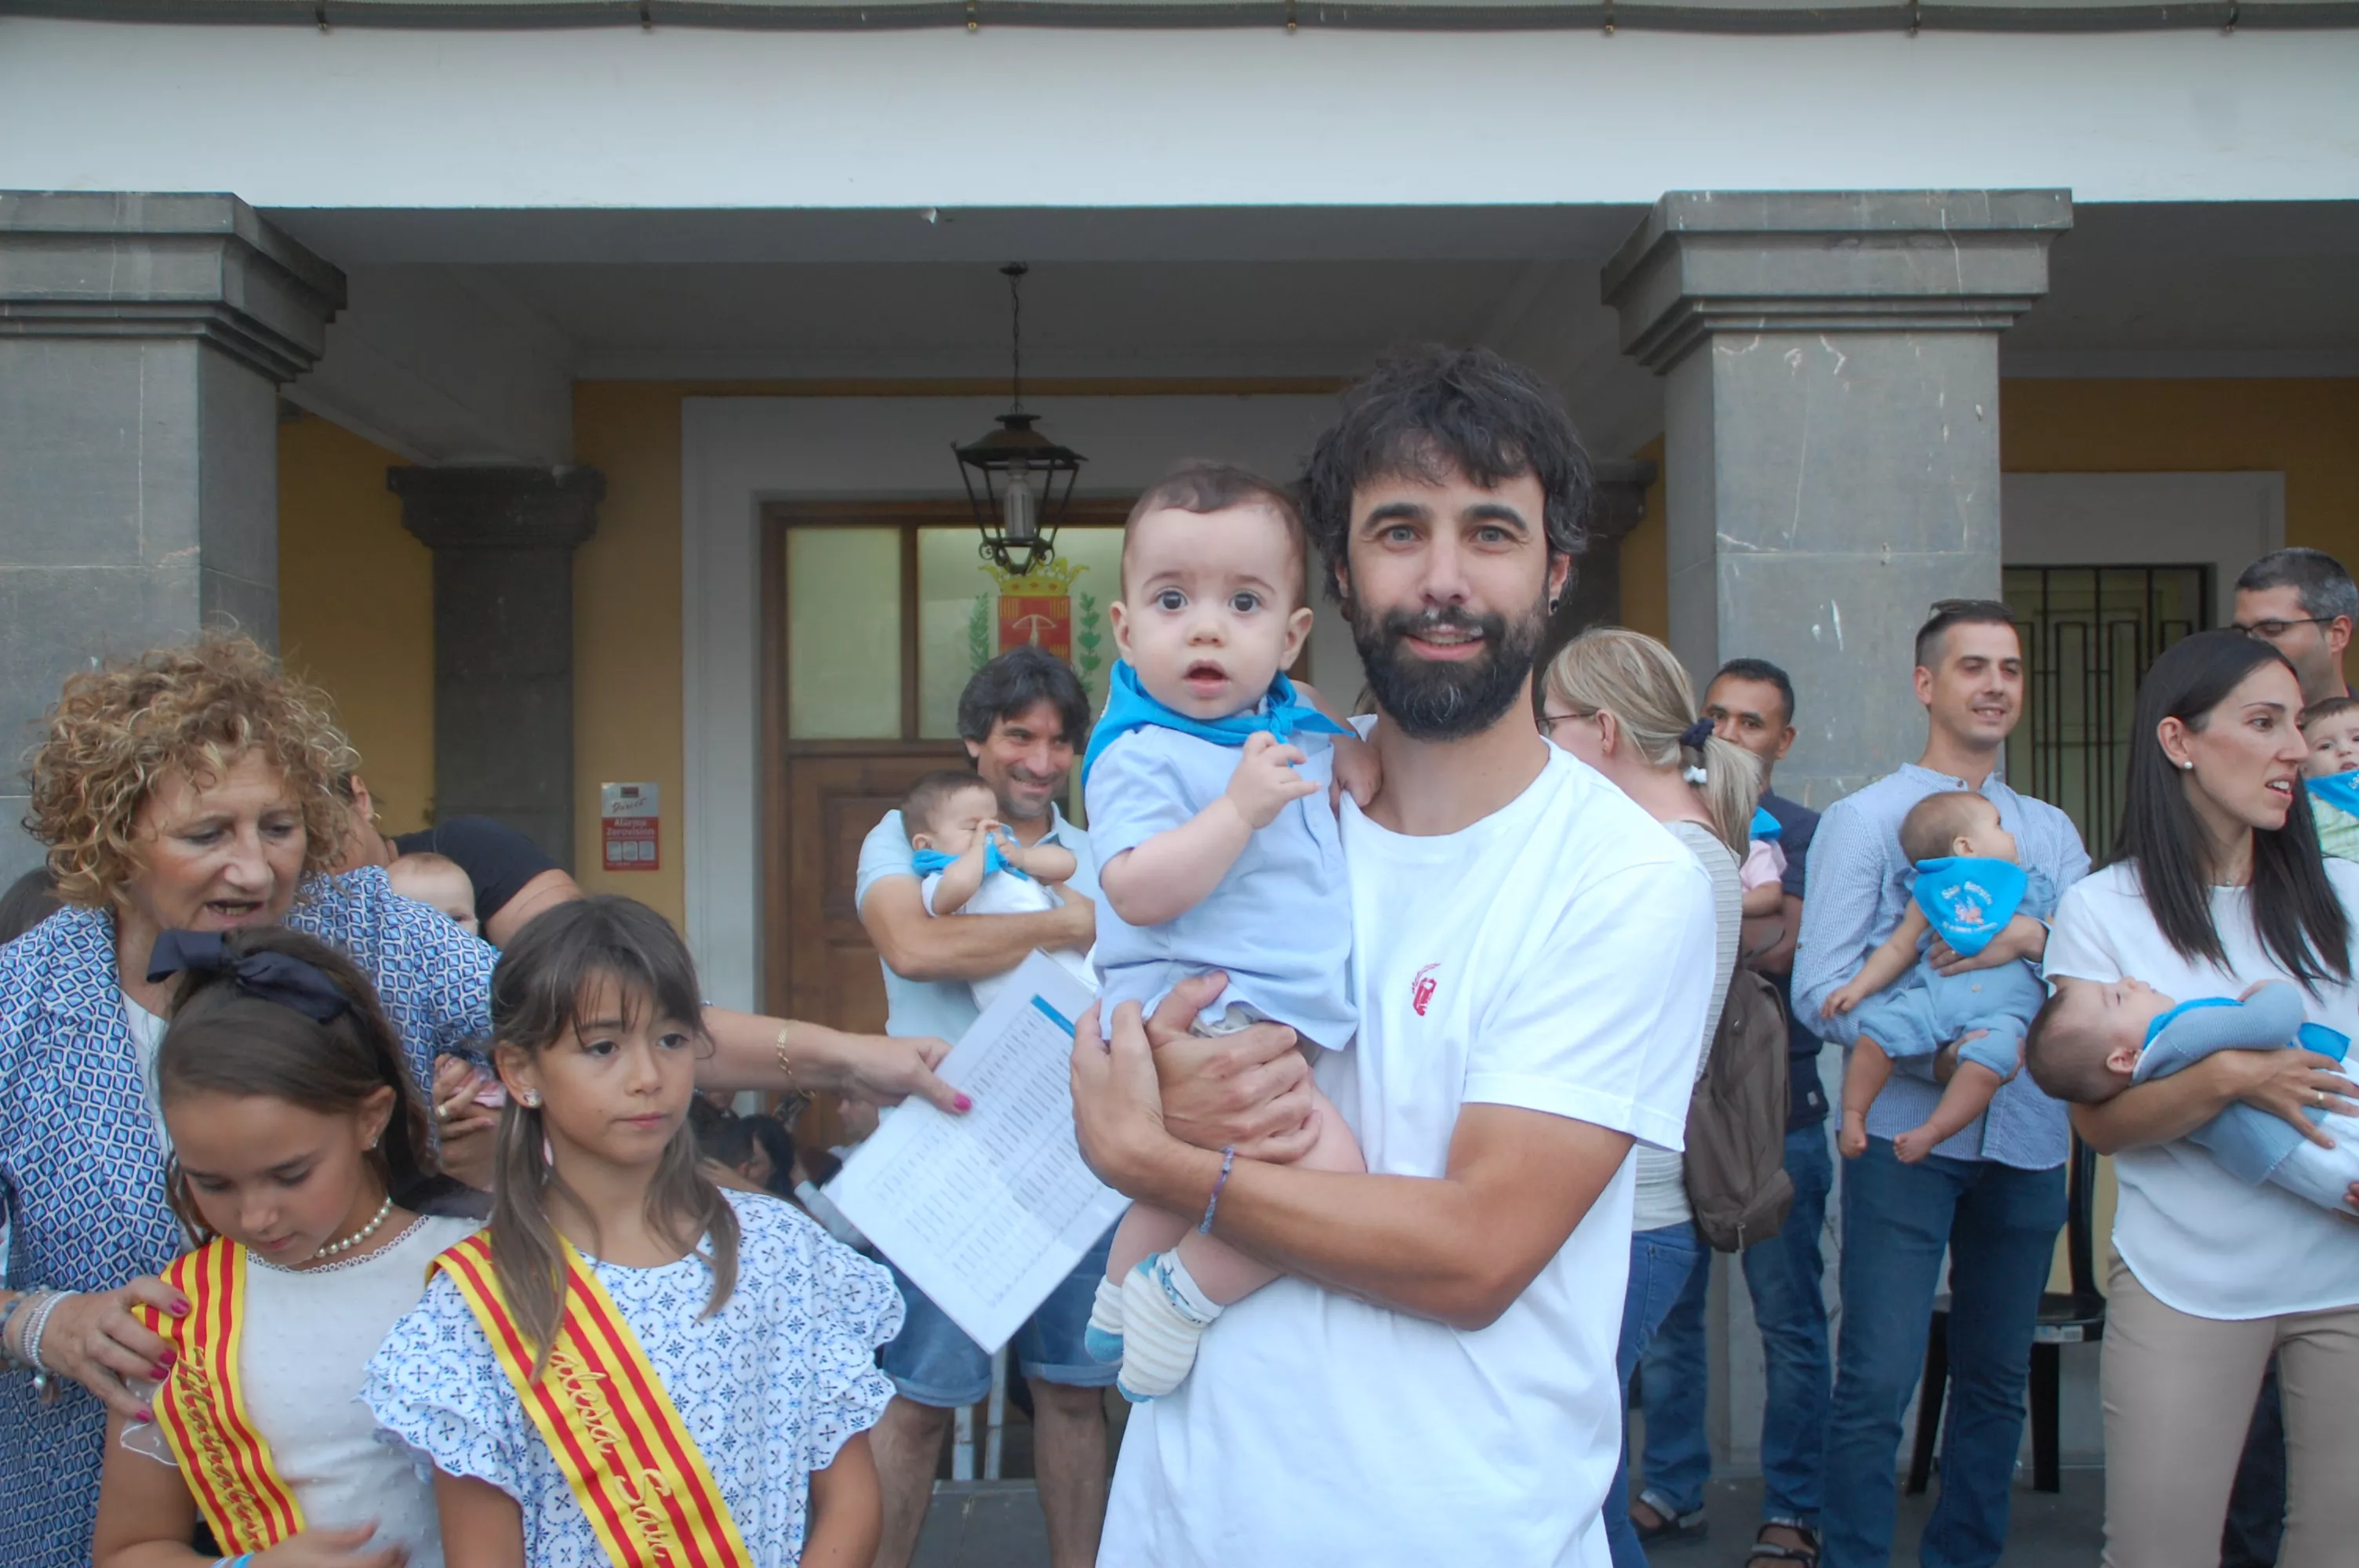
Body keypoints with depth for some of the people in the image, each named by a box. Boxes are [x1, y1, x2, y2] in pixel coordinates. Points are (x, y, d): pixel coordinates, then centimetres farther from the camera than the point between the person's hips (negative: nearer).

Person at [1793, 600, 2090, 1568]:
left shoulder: (2052, 833, 15)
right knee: (1877, 1381, -7)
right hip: (1907, 1133, -4)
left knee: (1998, 1380, 13)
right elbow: (1822, 989, -8)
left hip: (2027, 1136, 5)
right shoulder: (1864, 821, 1)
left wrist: (2034, 937, -19)